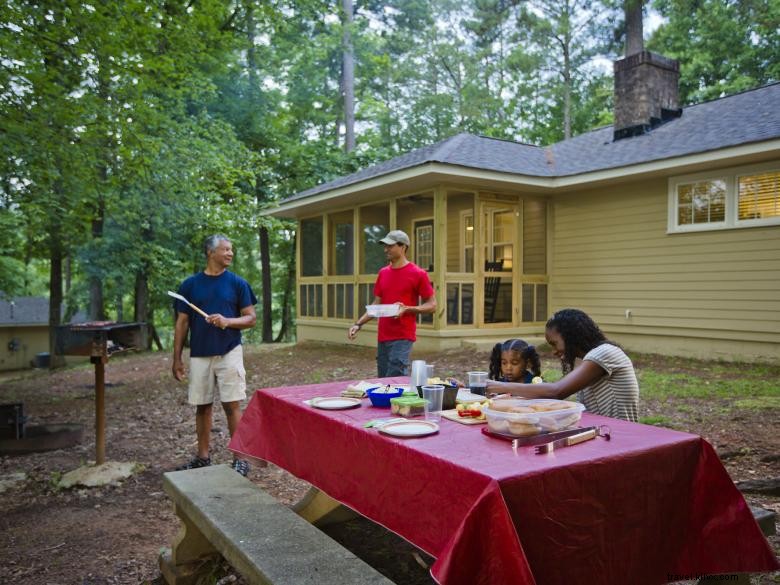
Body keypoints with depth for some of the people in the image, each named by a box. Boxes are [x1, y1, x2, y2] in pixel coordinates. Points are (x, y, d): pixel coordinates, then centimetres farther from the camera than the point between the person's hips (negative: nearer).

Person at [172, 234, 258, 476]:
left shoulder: (238, 283, 1)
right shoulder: (190, 285, 3)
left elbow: (251, 318, 1)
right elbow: (182, 323, 6)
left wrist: (227, 321, -18)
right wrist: (177, 358, 4)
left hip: (229, 353, -2)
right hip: (199, 354, 2)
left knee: (232, 405, -2)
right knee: (202, 407, 10)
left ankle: (241, 458, 8)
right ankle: (202, 457, 23)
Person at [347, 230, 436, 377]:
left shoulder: (418, 274, -7)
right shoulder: (383, 273, 11)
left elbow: (431, 305, -5)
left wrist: (407, 309, -20)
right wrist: (358, 324, 5)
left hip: (402, 337, -6)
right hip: (382, 337, 7)